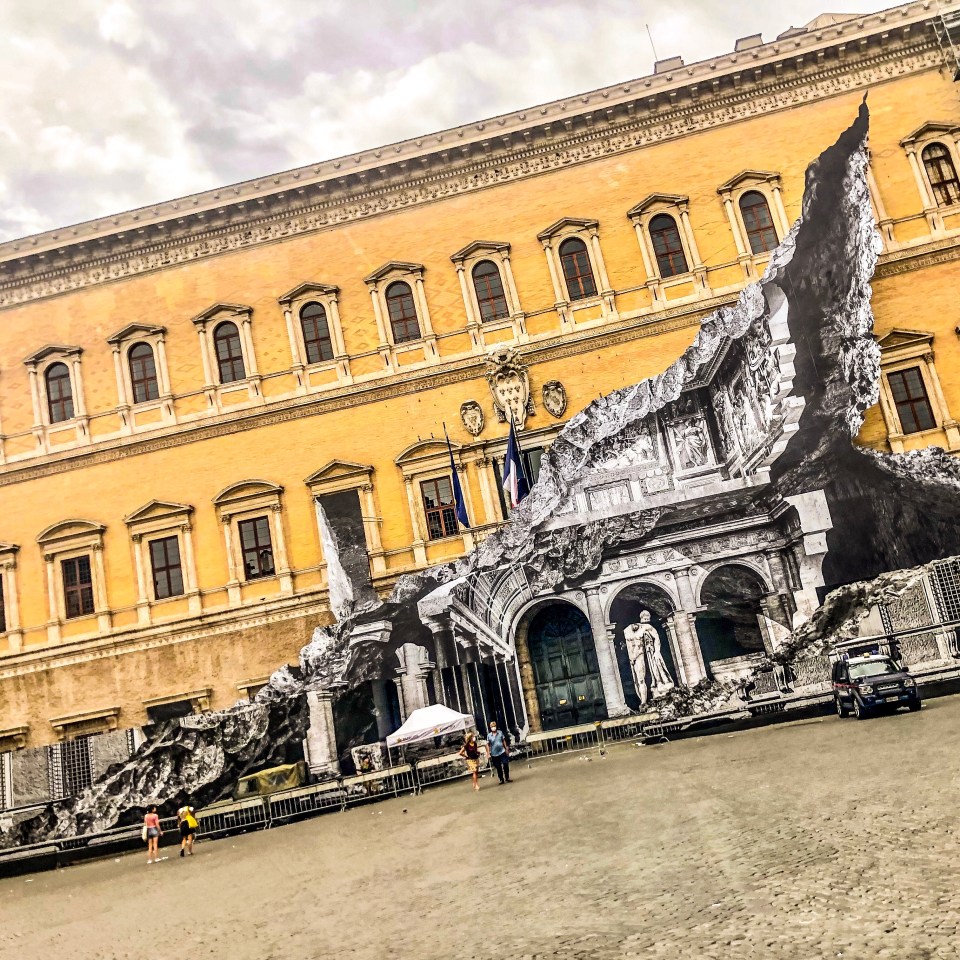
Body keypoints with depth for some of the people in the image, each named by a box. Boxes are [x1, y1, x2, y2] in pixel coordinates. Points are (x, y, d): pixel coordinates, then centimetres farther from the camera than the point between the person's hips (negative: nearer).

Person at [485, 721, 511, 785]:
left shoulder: (500, 732, 0)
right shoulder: (489, 735, -5)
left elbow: (504, 741, 8)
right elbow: (487, 745, -4)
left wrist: (506, 749, 8)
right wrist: (488, 754, -9)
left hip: (502, 752, 1)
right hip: (494, 754, -1)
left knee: (506, 765, 1)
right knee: (498, 768, 7)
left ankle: (507, 778, 17)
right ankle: (501, 780, 19)